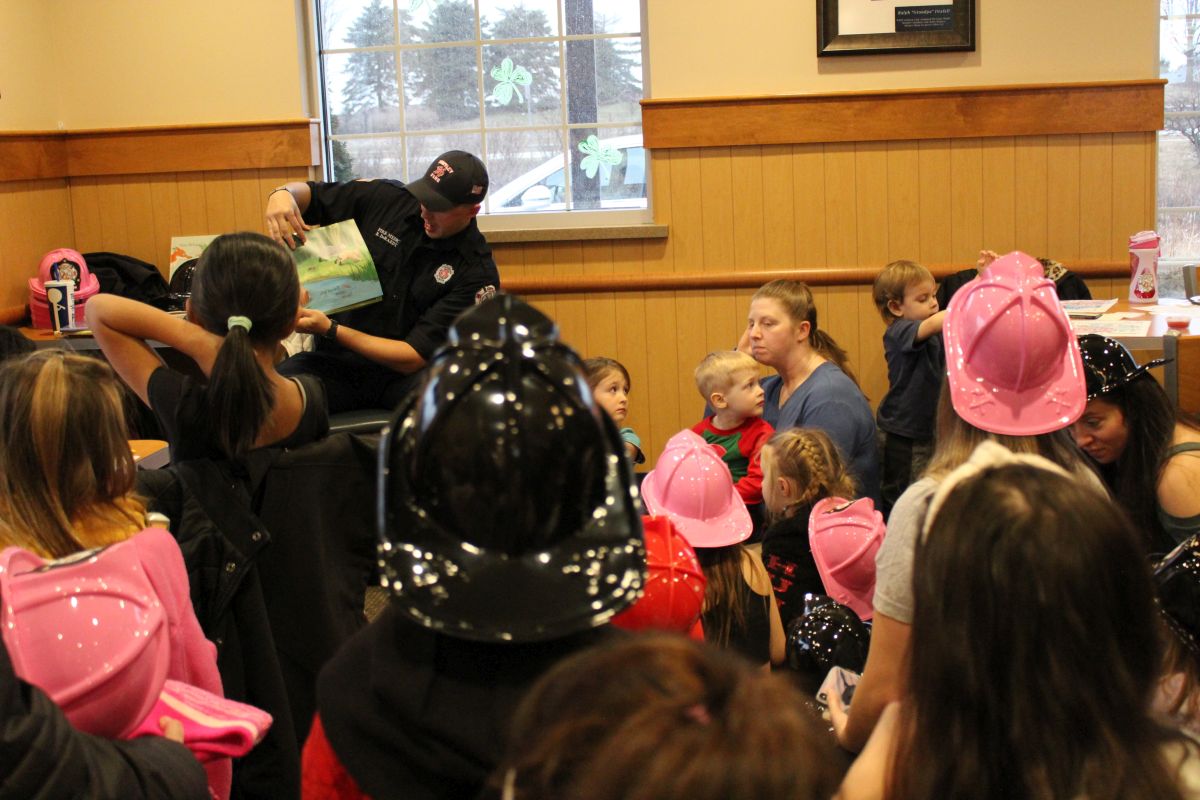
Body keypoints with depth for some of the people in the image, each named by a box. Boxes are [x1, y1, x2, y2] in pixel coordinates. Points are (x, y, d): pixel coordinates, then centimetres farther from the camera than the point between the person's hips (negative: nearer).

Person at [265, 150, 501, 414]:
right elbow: (310, 194, 15)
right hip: (337, 360, 3)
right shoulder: (387, 199, 1)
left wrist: (330, 330, -19)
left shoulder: (478, 273, -11)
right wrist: (282, 194, -11)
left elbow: (414, 357, -14)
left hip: (404, 372, -3)